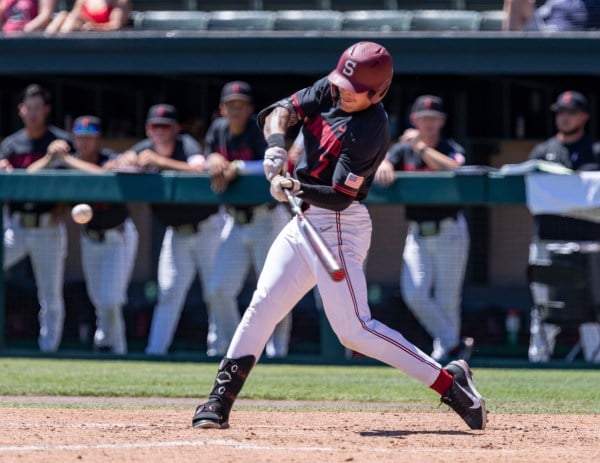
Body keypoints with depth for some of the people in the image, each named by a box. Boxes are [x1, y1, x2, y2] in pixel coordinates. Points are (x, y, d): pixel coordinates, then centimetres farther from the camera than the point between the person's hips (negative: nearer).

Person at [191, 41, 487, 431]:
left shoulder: (370, 131, -21)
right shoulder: (329, 91, 2)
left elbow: (339, 197, -22)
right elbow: (283, 109, 1)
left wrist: (297, 188, -37)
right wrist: (276, 144, -18)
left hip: (338, 227, -8)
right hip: (306, 221, 8)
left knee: (354, 329, -13)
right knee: (262, 306, 6)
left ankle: (448, 382, -9)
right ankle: (219, 402, 9)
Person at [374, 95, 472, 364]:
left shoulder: (451, 150, -1)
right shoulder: (403, 149, 7)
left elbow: (452, 168, -23)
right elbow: (383, 163, -11)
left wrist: (422, 147, -17)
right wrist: (384, 168, -35)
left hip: (449, 232, -3)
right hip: (417, 234, 3)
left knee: (446, 300, -2)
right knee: (414, 295, -9)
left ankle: (445, 352, 14)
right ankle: (453, 344, 5)